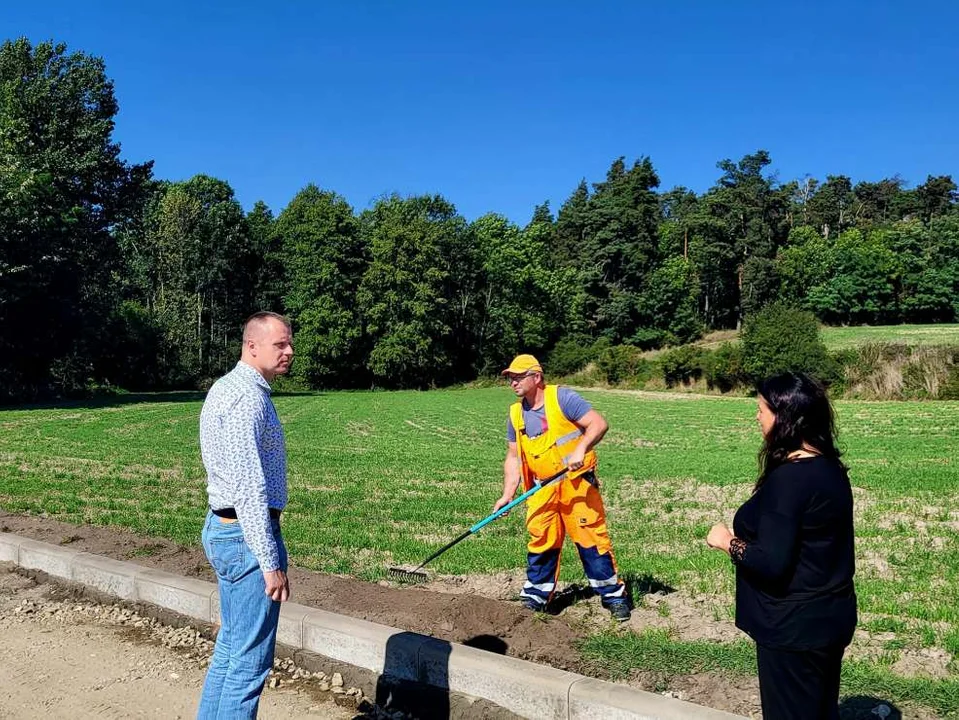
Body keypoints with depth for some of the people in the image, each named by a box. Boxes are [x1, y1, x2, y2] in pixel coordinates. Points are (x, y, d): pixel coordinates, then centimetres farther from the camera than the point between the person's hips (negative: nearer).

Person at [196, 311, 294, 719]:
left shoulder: (226, 388, 14)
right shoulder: (247, 397, -19)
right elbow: (248, 489, -24)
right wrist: (270, 562, -21)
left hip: (222, 529, 10)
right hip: (248, 535, -10)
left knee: (230, 647, 19)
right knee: (250, 659, -1)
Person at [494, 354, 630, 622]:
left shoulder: (562, 398, -10)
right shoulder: (516, 413, 8)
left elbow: (599, 423, -16)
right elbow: (514, 457, 12)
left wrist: (580, 449, -31)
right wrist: (507, 495, 5)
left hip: (576, 482, -5)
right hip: (541, 489, 5)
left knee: (591, 538, -3)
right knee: (540, 542, 8)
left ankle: (613, 595, 10)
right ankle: (535, 597, 22)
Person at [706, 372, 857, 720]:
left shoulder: (788, 479, -26)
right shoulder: (829, 467, 3)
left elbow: (770, 563, -28)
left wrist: (727, 541, -13)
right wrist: (749, 531, 11)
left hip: (795, 626, -9)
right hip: (830, 614, 9)